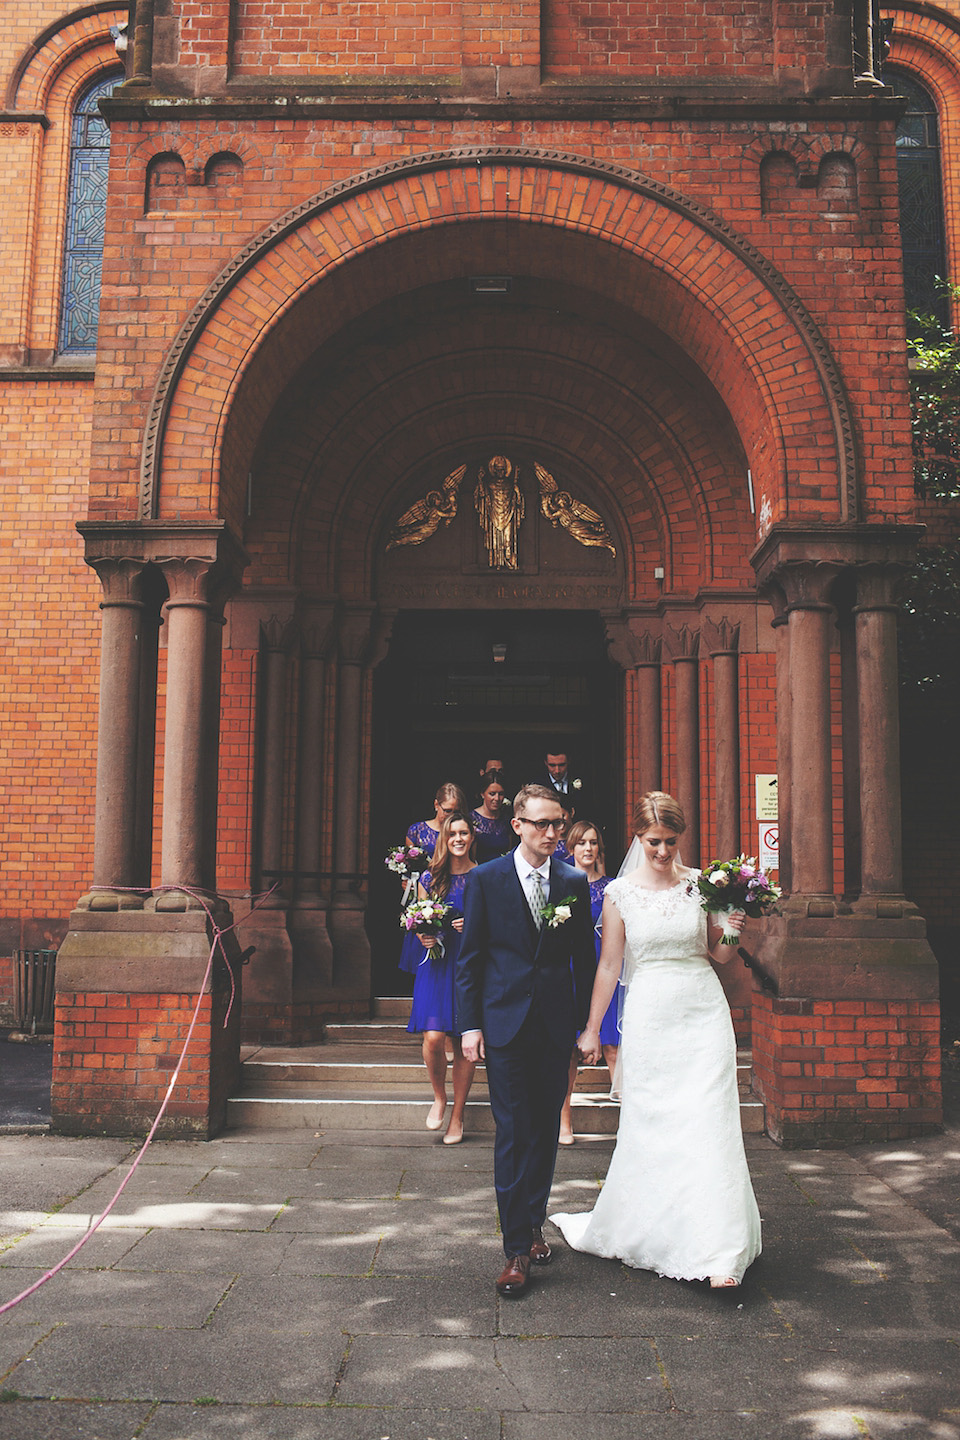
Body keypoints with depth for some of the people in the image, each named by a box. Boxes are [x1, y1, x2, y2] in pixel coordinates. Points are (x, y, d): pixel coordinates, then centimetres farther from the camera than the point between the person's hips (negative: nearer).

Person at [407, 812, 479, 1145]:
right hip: (437, 964, 1)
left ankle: (457, 1116, 17)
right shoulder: (430, 878, 7)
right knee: (433, 1037, -12)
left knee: (464, 1043, 3)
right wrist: (423, 935, -7)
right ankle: (439, 1096, 16)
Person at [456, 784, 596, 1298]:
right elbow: (469, 957, 0)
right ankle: (517, 1249, 2)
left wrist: (587, 1023, 6)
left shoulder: (575, 883, 4)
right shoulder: (485, 879, -2)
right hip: (505, 1024, -3)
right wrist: (470, 1024, -5)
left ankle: (533, 1223, 29)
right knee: (512, 1134, -4)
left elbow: (585, 957, 10)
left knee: (545, 1131, 12)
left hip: (556, 1025, 3)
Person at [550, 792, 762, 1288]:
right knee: (648, 1127, 6)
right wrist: (592, 1029, 5)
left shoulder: (701, 884, 3)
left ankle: (716, 1251, 3)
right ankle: (642, 1232, 28)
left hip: (703, 1011, 1)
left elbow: (716, 954, 10)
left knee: (706, 1125, -4)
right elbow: (608, 965, 4)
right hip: (649, 1017, 0)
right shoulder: (619, 893, -1)